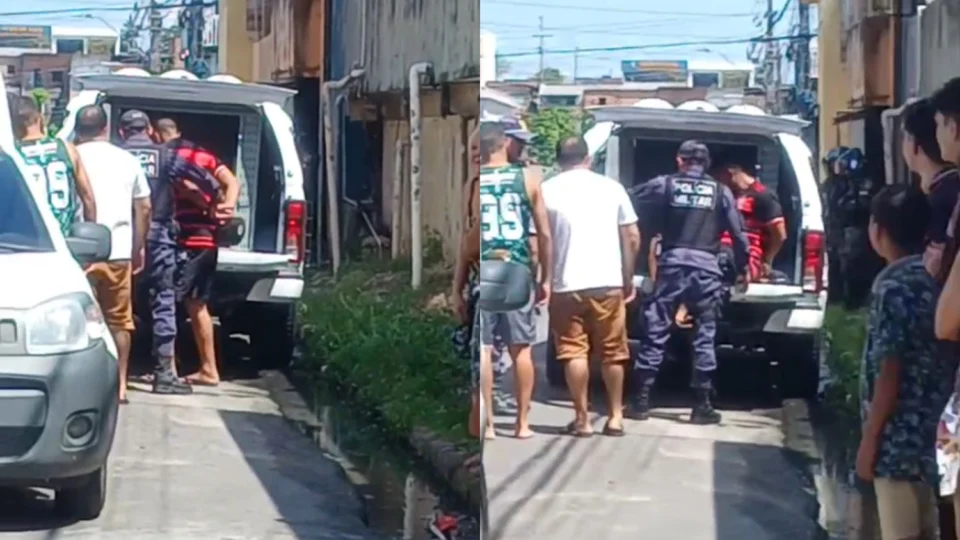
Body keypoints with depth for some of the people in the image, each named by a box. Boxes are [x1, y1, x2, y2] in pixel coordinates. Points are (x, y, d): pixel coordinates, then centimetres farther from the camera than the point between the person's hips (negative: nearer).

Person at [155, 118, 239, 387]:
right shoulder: (203, 155, 17)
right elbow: (232, 182, 8)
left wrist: (211, 207, -10)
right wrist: (226, 208, -6)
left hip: (187, 241, -8)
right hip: (209, 240, 8)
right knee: (197, 305, 17)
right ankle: (208, 369, 19)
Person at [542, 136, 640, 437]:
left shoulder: (547, 190, 1)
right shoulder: (611, 187, 7)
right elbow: (632, 238, 7)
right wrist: (628, 279, 16)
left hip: (566, 285, -2)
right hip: (608, 283, 2)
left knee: (574, 352, 4)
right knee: (612, 353, 12)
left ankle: (582, 419, 3)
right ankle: (615, 417, 16)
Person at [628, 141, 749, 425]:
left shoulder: (663, 185, 5)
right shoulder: (721, 192, 9)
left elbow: (636, 205, 1)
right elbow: (738, 233, 11)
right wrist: (742, 268, 22)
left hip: (672, 265, -1)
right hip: (706, 267, 1)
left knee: (655, 333, 4)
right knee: (704, 338, 6)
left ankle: (642, 401, 3)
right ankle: (702, 406, 5)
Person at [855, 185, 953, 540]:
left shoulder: (894, 287, -16)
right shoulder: (932, 278, 9)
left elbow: (889, 372, -18)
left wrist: (869, 438, -13)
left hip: (900, 435, -9)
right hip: (932, 430, 9)